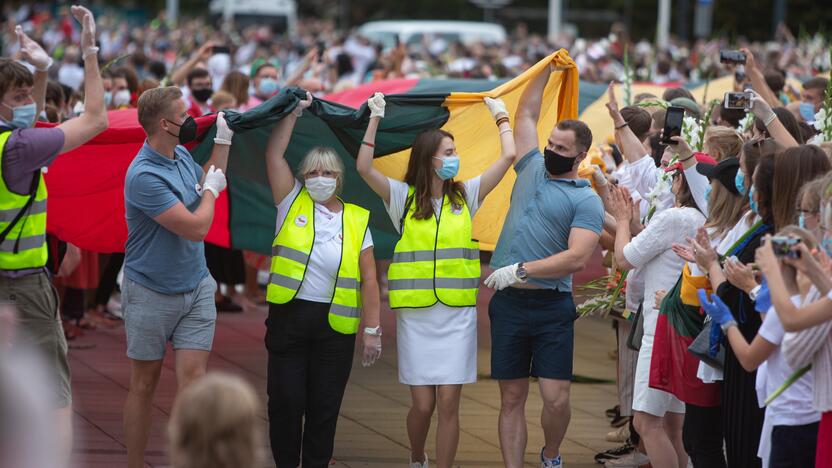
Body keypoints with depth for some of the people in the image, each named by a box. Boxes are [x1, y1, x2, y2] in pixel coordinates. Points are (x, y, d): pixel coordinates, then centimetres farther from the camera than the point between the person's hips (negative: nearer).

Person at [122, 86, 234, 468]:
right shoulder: (145, 175, -24)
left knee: (192, 378, -4)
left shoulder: (182, 156, 2)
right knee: (144, 384, 5)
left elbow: (206, 185, 25)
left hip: (196, 289, 6)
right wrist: (212, 189, -5)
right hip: (151, 295, -6)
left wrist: (223, 142, 16)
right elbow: (197, 227, -23)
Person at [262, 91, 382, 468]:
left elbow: (368, 279, 2)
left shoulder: (356, 220, 4)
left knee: (325, 408, 5)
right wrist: (294, 111, 0)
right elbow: (274, 153, -2)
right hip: (289, 316, 0)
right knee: (286, 401, -1)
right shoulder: (293, 204, 4)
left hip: (335, 326, 0)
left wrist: (372, 330, -3)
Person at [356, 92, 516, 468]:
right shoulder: (403, 197, 3)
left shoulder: (465, 195, 8)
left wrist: (501, 117, 14)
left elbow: (507, 158, 6)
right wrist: (375, 120, -7)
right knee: (423, 404, 1)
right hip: (415, 314, -1)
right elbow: (364, 168, -8)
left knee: (448, 403, -5)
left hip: (457, 314, 1)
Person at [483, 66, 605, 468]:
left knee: (556, 398, -7)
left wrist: (520, 271, -16)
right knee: (512, 398, 5)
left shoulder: (586, 201, -3)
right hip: (508, 303, 4)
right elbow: (526, 114, 21)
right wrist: (546, 69, 20)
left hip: (552, 306, -4)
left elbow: (577, 258, -14)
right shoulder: (532, 169, 12)